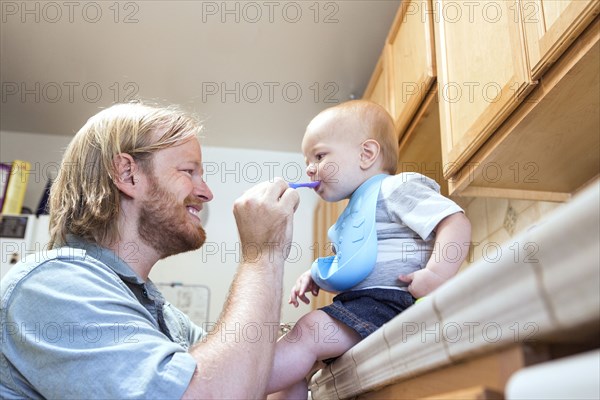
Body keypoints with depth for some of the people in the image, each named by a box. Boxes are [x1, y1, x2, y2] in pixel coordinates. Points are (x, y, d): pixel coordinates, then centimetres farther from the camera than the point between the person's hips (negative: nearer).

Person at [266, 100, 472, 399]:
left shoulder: (396, 188, -5)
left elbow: (456, 223, -17)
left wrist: (436, 274, -30)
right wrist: (315, 274, 20)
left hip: (383, 301, -10)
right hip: (353, 303, 10)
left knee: (308, 331, -27)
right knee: (294, 368, 3)